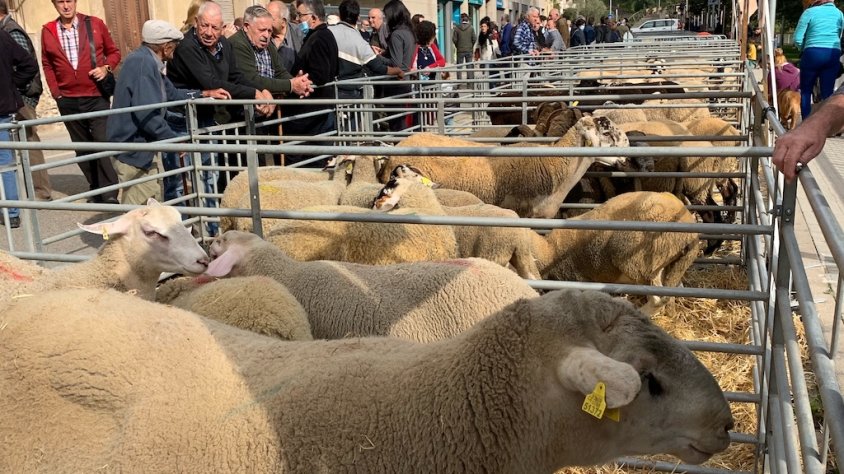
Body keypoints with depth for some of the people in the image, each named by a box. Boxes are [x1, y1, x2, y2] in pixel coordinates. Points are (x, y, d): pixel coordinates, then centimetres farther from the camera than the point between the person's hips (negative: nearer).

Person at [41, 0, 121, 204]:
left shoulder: (95, 24, 1)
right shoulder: (48, 31, 4)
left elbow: (114, 52, 10)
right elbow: (47, 65, 13)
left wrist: (106, 68, -9)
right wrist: (55, 92, 5)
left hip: (97, 97, -2)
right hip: (68, 101, 2)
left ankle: (110, 193, -4)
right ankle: (96, 191, 18)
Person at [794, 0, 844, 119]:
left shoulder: (809, 12, 1)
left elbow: (797, 39, -2)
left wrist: (804, 50, 15)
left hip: (813, 53, -3)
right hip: (834, 54, 3)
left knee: (805, 91, 9)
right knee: (827, 93, 4)